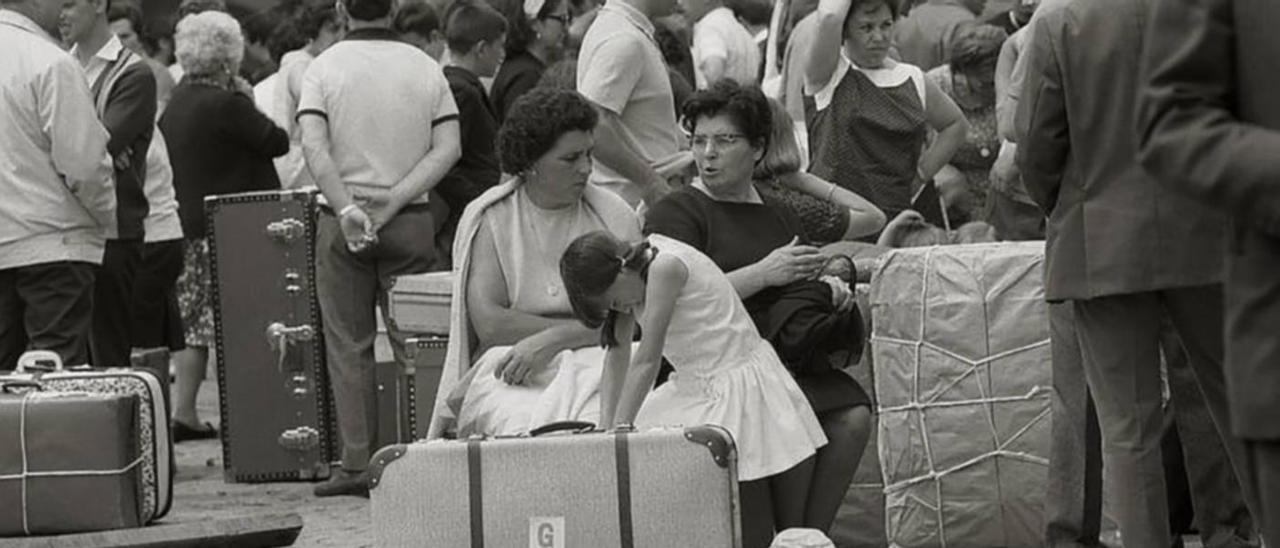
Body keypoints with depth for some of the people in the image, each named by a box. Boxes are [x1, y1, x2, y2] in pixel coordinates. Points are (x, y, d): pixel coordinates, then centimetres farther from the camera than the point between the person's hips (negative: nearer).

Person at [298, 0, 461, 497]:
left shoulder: (324, 67, -1)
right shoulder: (424, 67, 4)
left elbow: (314, 146, -15)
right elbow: (448, 148, -5)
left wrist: (346, 208, -18)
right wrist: (395, 199, -9)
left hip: (343, 218, -1)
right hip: (412, 220, 1)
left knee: (349, 344, 3)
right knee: (413, 342, 6)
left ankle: (357, 464, -1)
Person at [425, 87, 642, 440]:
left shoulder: (614, 217, 9)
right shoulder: (489, 219, 5)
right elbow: (489, 323, -6)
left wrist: (552, 340, -17)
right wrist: (584, 327, -7)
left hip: (593, 368, 1)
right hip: (506, 369, -1)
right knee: (523, 427, -33)